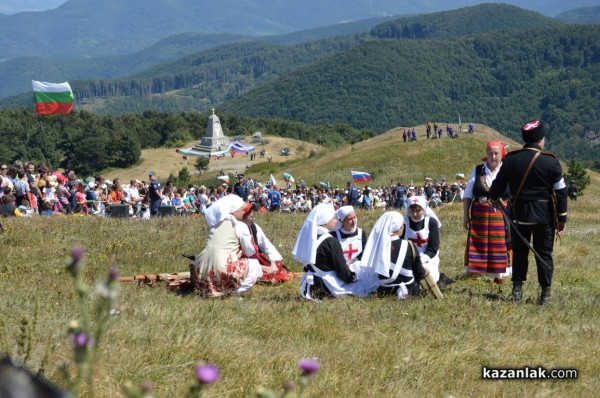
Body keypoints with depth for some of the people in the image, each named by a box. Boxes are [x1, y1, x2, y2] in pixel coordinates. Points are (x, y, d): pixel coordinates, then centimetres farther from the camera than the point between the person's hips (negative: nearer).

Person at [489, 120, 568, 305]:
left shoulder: (510, 160, -3)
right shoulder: (551, 162, -9)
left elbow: (497, 186, 7)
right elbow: (560, 191, -6)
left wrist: (493, 197, 30)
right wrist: (562, 217, 3)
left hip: (519, 213, 2)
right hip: (544, 214, -2)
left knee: (519, 251, 13)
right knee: (544, 253, 6)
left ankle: (517, 289, 10)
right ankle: (545, 293, 6)